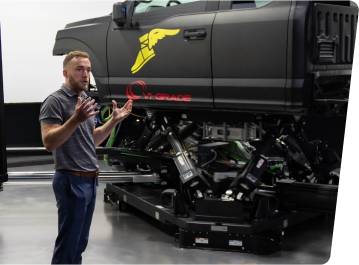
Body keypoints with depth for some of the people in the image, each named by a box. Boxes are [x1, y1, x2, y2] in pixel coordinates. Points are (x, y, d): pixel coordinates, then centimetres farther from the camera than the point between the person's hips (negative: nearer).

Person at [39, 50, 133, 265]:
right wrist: (76, 119, -34)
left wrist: (114, 120, 10)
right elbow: (49, 143, -22)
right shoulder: (55, 101, -12)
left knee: (80, 242, 16)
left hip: (90, 180, 9)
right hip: (71, 181, -9)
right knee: (67, 243, -1)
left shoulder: (85, 101, 15)